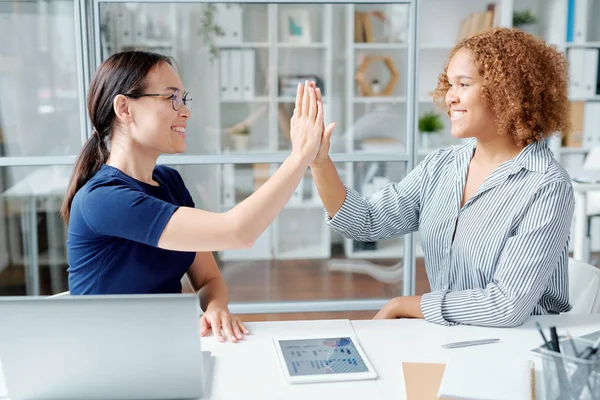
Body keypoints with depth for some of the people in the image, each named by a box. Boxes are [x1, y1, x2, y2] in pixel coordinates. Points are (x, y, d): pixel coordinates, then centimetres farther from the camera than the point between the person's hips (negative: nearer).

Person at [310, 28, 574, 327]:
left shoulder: (546, 188, -17)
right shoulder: (440, 166, 2)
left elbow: (509, 306, -23)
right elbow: (366, 222, -2)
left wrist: (402, 305, -15)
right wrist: (319, 160, -15)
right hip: (448, 340, 5)